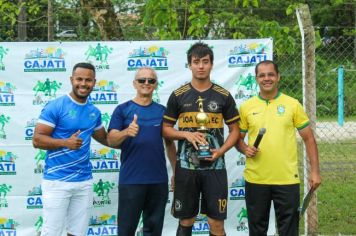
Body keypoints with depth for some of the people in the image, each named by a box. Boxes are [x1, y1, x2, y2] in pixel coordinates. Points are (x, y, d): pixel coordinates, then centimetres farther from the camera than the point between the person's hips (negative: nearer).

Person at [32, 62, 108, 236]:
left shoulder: (94, 112, 10)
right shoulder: (55, 106, -9)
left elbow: (104, 138, 26)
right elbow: (37, 140, -12)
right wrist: (65, 142, -25)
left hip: (84, 181, 6)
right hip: (57, 180, -6)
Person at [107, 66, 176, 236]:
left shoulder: (162, 111, 8)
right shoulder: (122, 109, 0)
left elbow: (170, 143, 14)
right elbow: (111, 140, -9)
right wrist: (126, 132, -29)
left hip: (159, 180, 3)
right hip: (130, 180, -3)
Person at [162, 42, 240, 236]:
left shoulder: (223, 96, 3)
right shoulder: (178, 95, 3)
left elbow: (234, 130, 6)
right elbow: (166, 129, 6)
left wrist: (221, 151, -11)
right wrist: (187, 134, -13)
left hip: (214, 167, 0)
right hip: (186, 166, 0)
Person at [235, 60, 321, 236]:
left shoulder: (293, 104, 1)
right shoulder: (246, 107, 4)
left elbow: (308, 139, 3)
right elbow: (238, 138, 13)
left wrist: (314, 171, -3)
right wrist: (245, 149, -9)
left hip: (287, 180, -1)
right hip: (255, 179, 1)